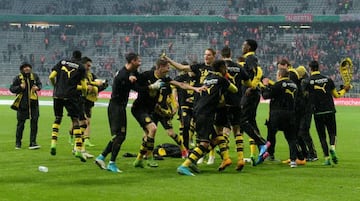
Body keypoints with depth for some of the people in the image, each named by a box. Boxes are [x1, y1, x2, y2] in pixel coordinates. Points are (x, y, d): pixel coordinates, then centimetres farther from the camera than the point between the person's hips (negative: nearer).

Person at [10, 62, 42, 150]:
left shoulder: (34, 76, 3)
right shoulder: (18, 78, -2)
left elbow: (39, 84, 18)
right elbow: (11, 88, 0)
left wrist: (37, 87, -6)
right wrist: (20, 87, -19)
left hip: (33, 103, 2)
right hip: (22, 104, -2)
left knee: (34, 122, -4)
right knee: (20, 123, 5)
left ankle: (33, 143, 2)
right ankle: (18, 143, 19)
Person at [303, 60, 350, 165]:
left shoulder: (308, 82, -4)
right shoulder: (327, 79, 3)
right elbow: (336, 95, 11)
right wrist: (344, 90, 29)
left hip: (317, 113, -1)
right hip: (330, 111, 1)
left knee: (322, 136, 7)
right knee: (332, 133, 11)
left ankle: (327, 158, 0)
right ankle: (332, 148, -19)